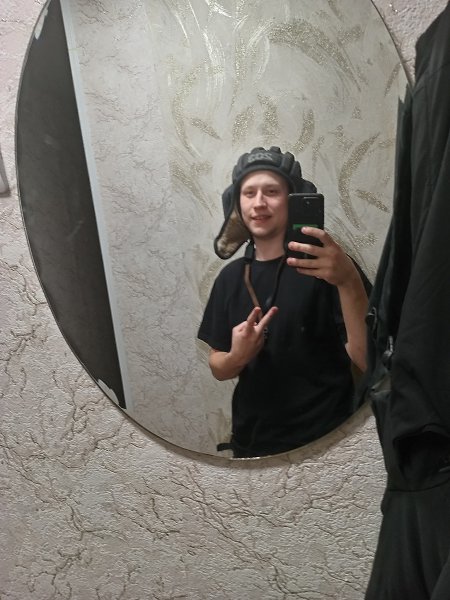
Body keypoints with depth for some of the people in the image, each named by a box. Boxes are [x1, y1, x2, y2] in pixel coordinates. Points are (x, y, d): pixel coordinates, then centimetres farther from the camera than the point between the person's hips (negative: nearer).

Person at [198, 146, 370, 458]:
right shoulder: (230, 277, 1)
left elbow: (368, 359, -23)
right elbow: (219, 368, 5)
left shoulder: (324, 267, -14)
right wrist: (237, 357, -16)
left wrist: (349, 281, -37)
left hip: (321, 442, -4)